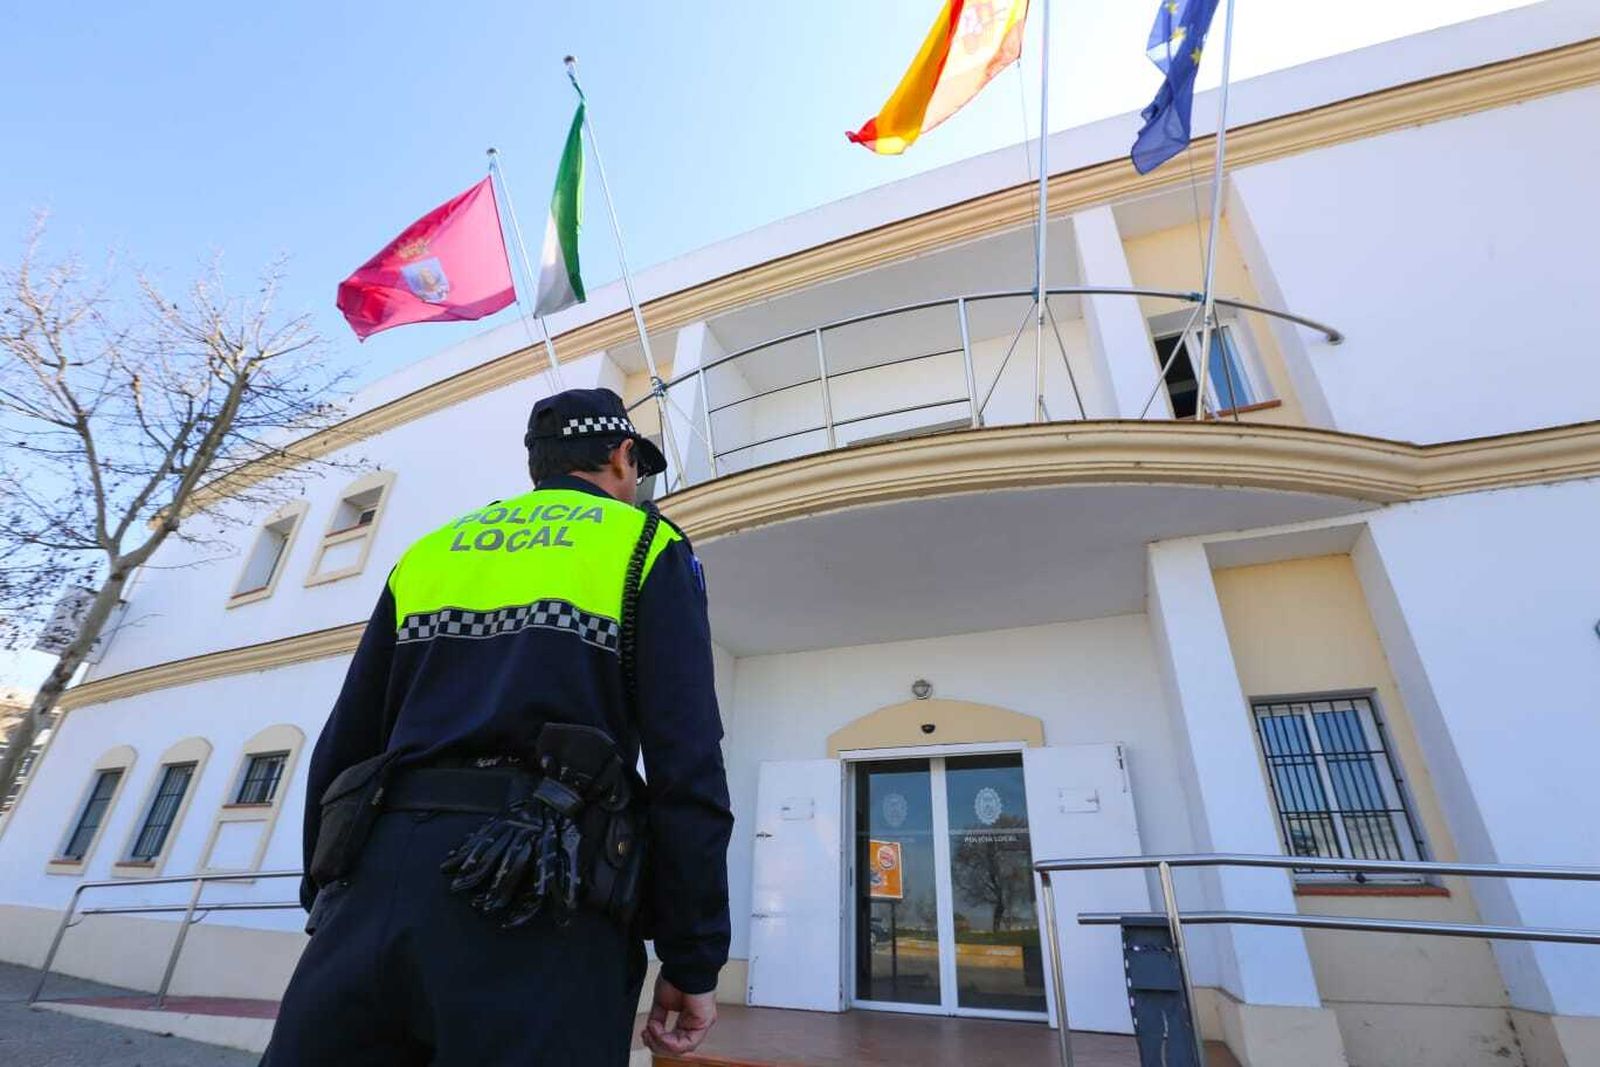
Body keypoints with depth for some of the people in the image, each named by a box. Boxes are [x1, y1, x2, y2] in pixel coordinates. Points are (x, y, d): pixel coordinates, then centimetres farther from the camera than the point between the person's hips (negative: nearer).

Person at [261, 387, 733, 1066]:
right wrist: (693, 959, -1)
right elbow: (686, 763, -7)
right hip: (538, 902, -4)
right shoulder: (648, 547, 4)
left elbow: (342, 748, 17)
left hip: (383, 877, 5)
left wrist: (328, 904, 25)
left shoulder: (429, 550, 19)